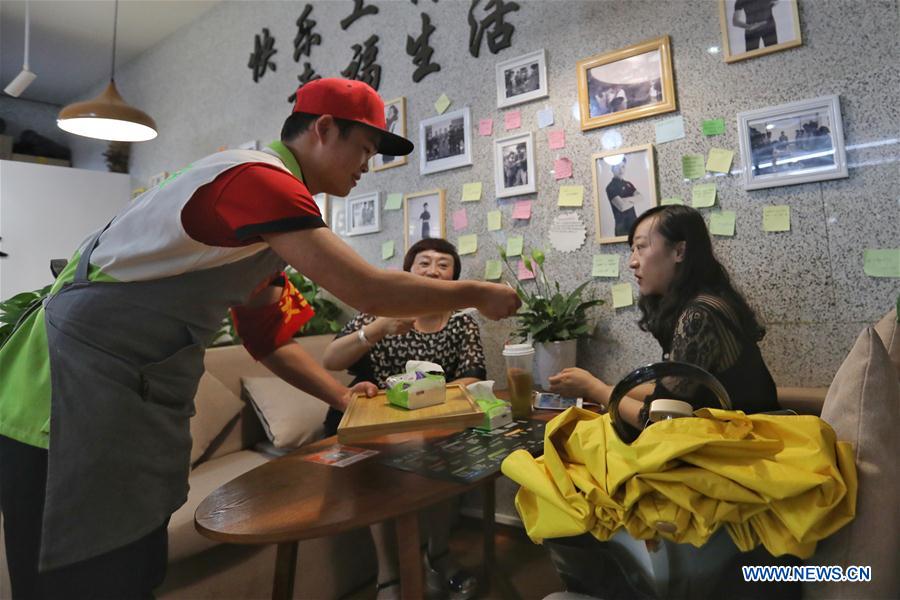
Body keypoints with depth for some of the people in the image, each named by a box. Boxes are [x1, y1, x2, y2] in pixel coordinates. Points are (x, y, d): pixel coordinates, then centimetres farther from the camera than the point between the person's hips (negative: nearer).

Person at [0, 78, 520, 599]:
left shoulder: (264, 194, 13)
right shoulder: (260, 177, -19)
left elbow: (265, 335, 15)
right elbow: (366, 290, -26)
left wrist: (341, 395, 8)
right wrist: (476, 294, -11)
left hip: (135, 406, 9)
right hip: (76, 399, -9)